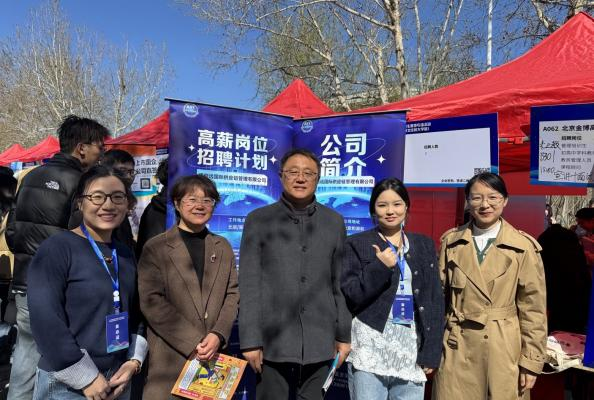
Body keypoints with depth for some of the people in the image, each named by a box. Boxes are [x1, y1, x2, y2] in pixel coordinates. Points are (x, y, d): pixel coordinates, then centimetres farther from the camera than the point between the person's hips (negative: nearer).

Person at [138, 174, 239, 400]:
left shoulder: (223, 247, 11)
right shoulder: (155, 248, -1)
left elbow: (233, 294, 7)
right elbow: (151, 301, -8)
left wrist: (218, 335, -8)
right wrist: (194, 342, -12)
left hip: (214, 355, 3)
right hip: (170, 357, -3)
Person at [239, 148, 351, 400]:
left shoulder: (334, 222, 7)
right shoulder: (258, 220, 0)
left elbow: (340, 284, 9)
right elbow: (249, 285, -3)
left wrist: (343, 335, 8)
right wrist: (250, 340, -7)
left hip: (320, 344, 2)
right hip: (272, 342, -2)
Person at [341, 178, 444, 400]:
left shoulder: (424, 245, 12)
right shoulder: (356, 244, 1)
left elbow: (435, 300, 10)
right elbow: (348, 296, -4)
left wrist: (431, 352, 4)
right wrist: (379, 267, -15)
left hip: (412, 350, 3)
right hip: (370, 349, -3)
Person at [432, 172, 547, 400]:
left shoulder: (524, 246, -4)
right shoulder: (450, 241, 2)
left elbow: (533, 308, -1)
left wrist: (532, 360, -2)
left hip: (504, 349, -1)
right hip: (456, 347, 2)